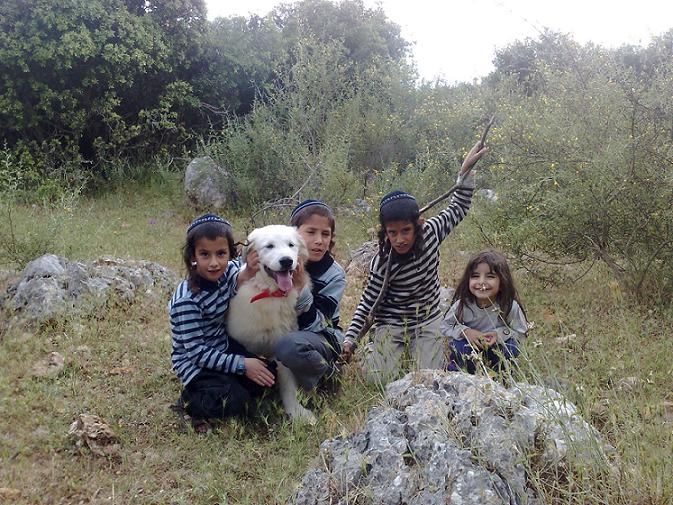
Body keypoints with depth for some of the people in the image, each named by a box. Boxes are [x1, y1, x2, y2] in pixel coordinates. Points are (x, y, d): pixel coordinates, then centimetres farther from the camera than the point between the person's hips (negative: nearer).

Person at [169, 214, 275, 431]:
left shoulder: (228, 271, -10)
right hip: (193, 362, -7)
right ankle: (190, 400, 3)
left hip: (223, 346, 7)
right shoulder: (186, 300, -27)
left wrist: (245, 276, -15)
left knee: (269, 374, -6)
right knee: (235, 401, -23)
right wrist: (241, 364, -24)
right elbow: (196, 351, -24)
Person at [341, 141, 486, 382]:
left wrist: (466, 168, -7)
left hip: (428, 321, 3)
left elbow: (457, 209, 2)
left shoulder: (430, 233, -13)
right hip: (391, 324, -3)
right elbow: (367, 304, -14)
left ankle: (425, 348, 22)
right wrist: (349, 340, -24)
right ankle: (374, 349, 18)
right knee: (380, 379, -17)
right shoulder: (382, 265, -23)